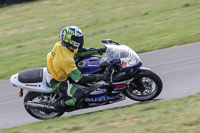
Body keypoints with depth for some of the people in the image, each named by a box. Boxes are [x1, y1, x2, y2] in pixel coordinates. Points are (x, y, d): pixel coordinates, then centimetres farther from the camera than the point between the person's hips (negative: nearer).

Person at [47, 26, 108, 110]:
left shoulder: (60, 45, -14)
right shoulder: (66, 59, -37)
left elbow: (79, 51, 1)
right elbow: (79, 79, -33)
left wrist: (98, 50, -3)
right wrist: (100, 77, -33)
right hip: (57, 82, -9)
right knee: (79, 96, -22)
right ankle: (60, 104, 4)